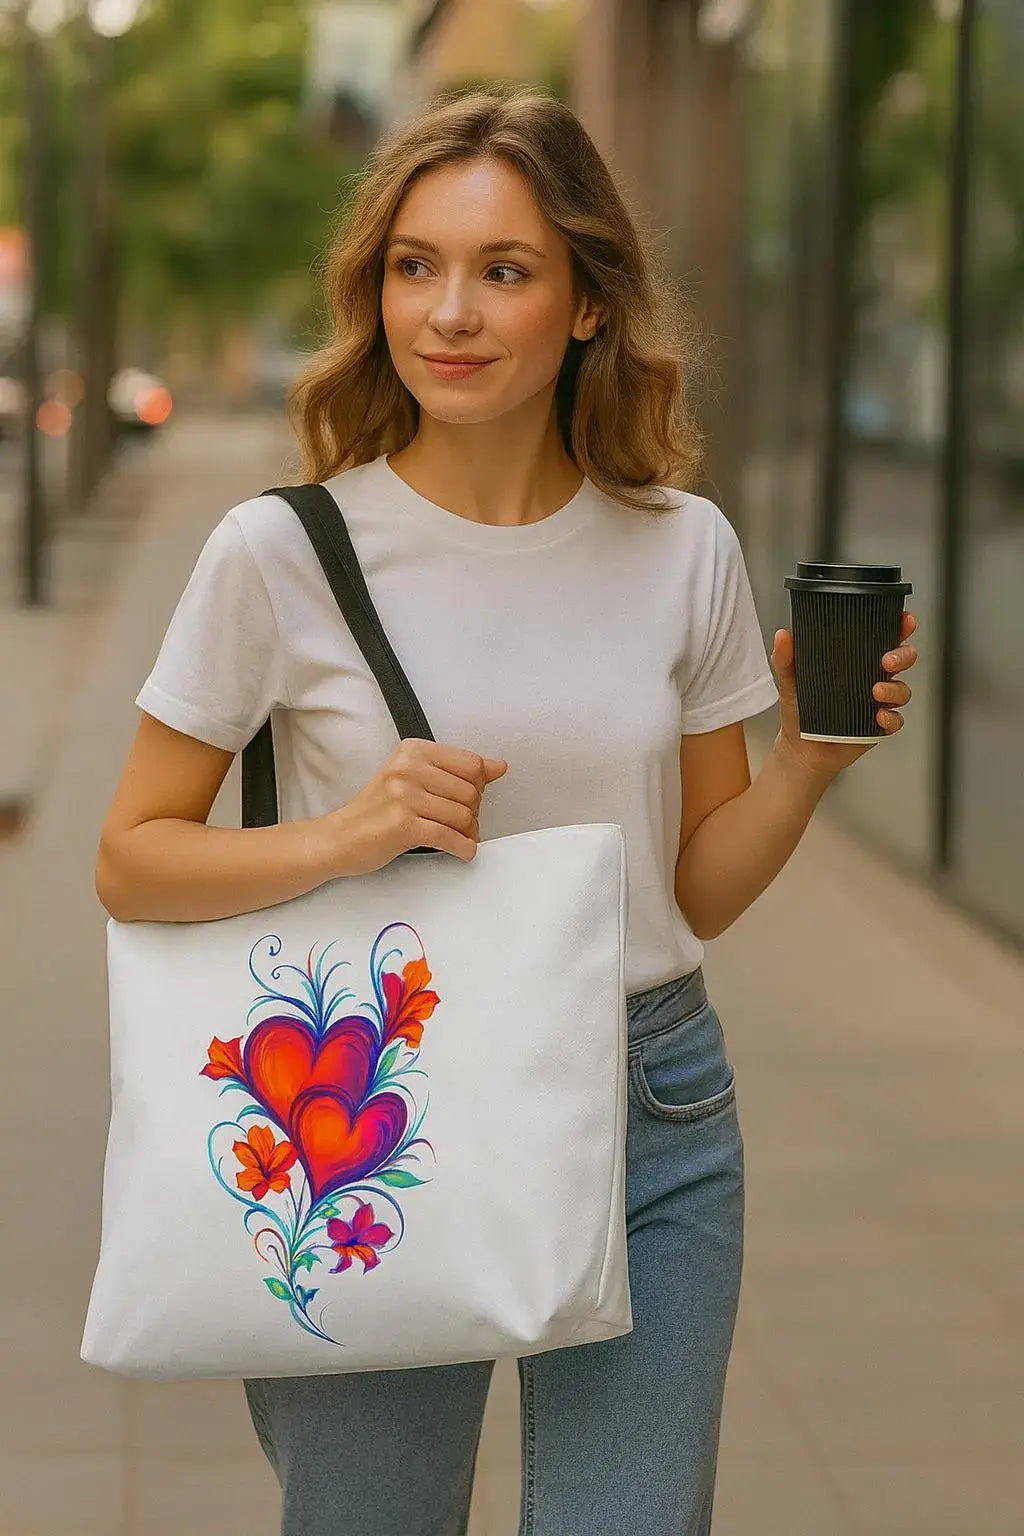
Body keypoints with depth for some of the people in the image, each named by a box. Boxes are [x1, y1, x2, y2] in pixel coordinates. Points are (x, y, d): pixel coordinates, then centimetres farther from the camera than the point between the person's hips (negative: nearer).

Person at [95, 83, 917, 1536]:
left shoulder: (684, 549, 1)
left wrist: (807, 763, -9)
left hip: (651, 1112, 2)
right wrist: (342, 836, -18)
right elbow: (131, 862, -2)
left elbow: (700, 889, 9)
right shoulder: (284, 553, -8)